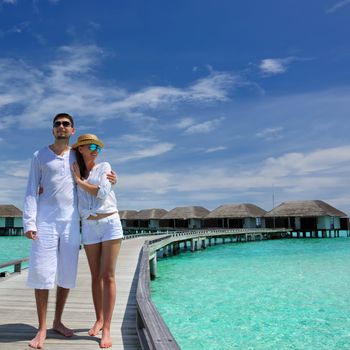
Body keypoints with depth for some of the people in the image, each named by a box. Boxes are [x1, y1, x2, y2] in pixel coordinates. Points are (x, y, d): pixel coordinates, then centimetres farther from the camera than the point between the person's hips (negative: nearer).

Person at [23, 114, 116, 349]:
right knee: (41, 273, -4)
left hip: (71, 221, 2)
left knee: (67, 274, 6)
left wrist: (109, 179, 0)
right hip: (46, 220, -2)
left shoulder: (78, 156, 11)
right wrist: (29, 222, -10)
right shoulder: (40, 156, 6)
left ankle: (58, 321, 23)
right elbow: (31, 191, 1)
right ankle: (42, 329, 8)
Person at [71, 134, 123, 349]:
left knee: (108, 276, -6)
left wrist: (80, 181, -3)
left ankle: (106, 330, -4)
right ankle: (99, 319, 26)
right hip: (89, 227, 3)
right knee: (96, 276, 10)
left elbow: (102, 192, -10)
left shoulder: (104, 167, 2)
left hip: (110, 223, -3)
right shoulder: (74, 173, 11)